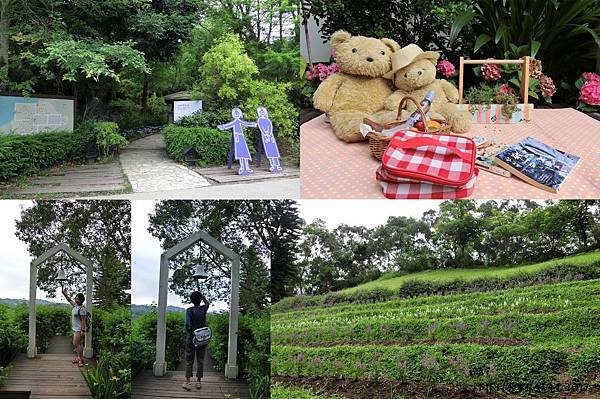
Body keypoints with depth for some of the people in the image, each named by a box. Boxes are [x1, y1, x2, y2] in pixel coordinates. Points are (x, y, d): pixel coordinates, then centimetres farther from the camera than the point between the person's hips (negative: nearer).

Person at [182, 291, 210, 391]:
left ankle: (187, 383, 1)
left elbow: (187, 324, -20)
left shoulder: (189, 310, -10)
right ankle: (199, 382, 13)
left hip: (191, 338, -2)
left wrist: (189, 332, -4)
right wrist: (201, 295, 32)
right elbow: (207, 303, 24)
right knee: (200, 361, 9)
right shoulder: (204, 309, -1)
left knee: (189, 361, 4)